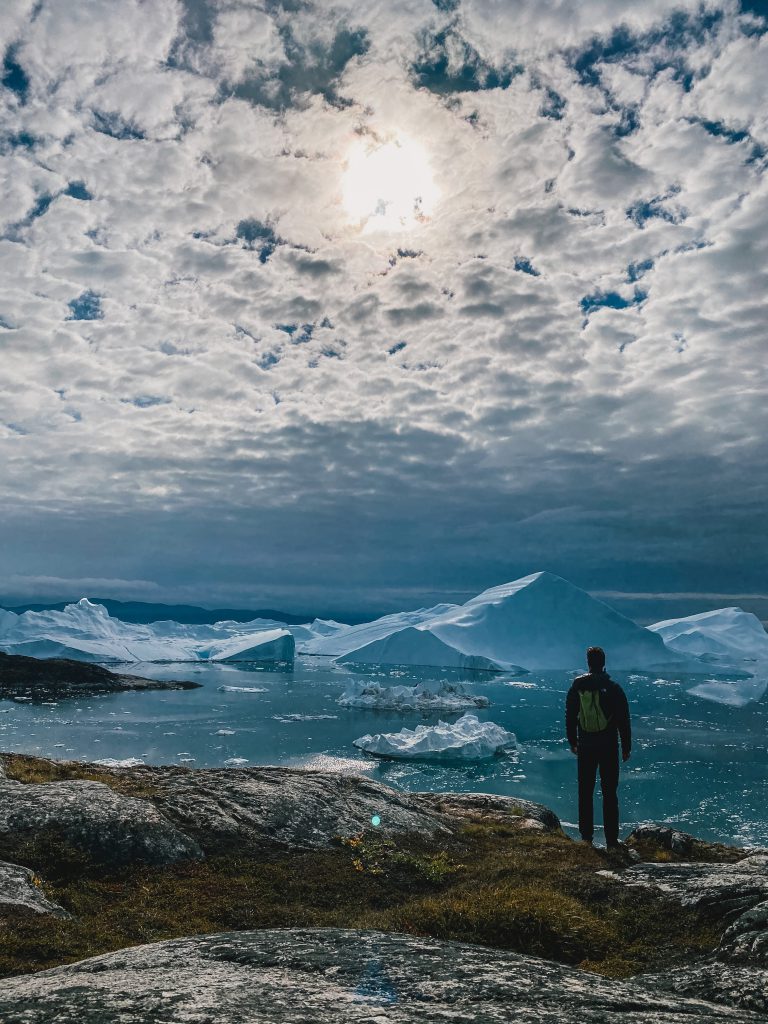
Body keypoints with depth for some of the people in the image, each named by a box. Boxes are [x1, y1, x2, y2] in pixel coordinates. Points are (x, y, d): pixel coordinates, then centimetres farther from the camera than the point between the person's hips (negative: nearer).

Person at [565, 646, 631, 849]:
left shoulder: (577, 686, -3)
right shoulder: (614, 688, -8)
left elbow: (570, 716, 5)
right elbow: (624, 721, -4)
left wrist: (572, 742, 17)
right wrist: (626, 748, 6)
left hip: (585, 747, 1)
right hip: (609, 748, -1)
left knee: (585, 792, 11)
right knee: (609, 794, 5)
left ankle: (586, 837, 16)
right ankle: (611, 842, 8)